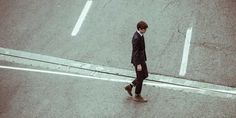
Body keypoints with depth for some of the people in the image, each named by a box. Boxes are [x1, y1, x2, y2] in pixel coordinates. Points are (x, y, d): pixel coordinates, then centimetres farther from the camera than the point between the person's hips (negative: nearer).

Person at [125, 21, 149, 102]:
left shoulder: (139, 34, 3)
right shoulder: (136, 38, -28)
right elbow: (135, 52, -25)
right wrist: (138, 64, -22)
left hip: (141, 59, 10)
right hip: (138, 60, -10)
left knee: (145, 75, 20)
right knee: (140, 78, 5)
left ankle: (130, 86, 30)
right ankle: (137, 96, 22)